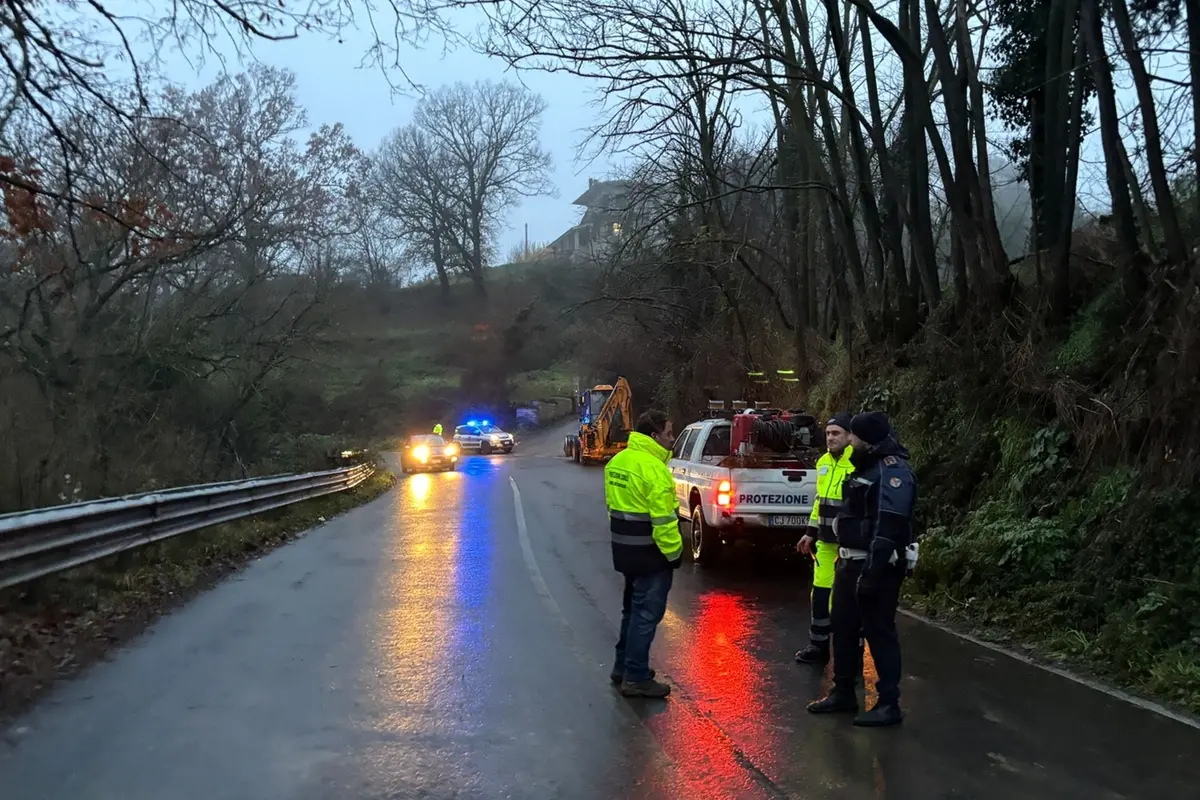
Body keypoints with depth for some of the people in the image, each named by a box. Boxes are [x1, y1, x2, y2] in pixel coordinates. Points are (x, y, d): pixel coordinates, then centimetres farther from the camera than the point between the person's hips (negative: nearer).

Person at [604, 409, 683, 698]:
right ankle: (636, 678, 3)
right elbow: (663, 519, -22)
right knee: (646, 613, -2)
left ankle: (623, 666, 29)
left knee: (633, 608, 20)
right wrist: (674, 553, -14)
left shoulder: (618, 461, 8)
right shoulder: (653, 468, -21)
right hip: (649, 553, -9)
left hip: (626, 549, 9)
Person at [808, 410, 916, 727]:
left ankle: (889, 704, 7)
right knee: (843, 629, 16)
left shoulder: (892, 471, -17)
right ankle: (843, 693, 28)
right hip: (850, 563, 10)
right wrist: (844, 560, 20)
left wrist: (871, 572, -28)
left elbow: (888, 527, -24)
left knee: (879, 633, -2)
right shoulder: (867, 466, 15)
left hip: (876, 567, -10)